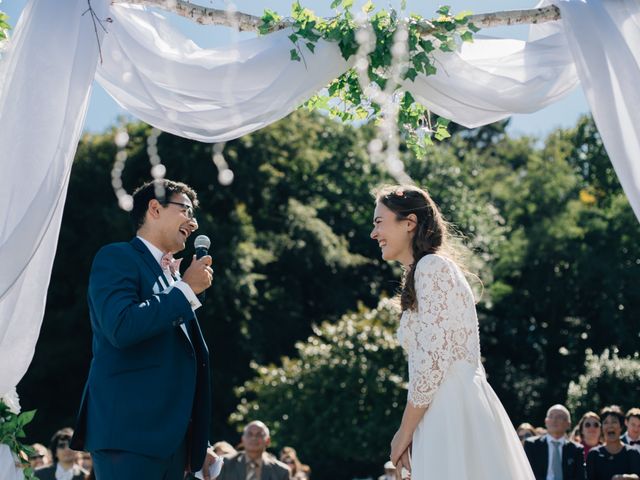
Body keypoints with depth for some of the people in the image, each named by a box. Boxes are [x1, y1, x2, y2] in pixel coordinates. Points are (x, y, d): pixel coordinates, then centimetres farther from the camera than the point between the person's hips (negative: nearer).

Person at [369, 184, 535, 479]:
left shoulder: (431, 266, -7)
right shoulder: (428, 268, 21)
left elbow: (432, 362, -15)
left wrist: (404, 432, -8)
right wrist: (411, 433, 16)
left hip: (454, 414, -9)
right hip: (449, 415, 9)